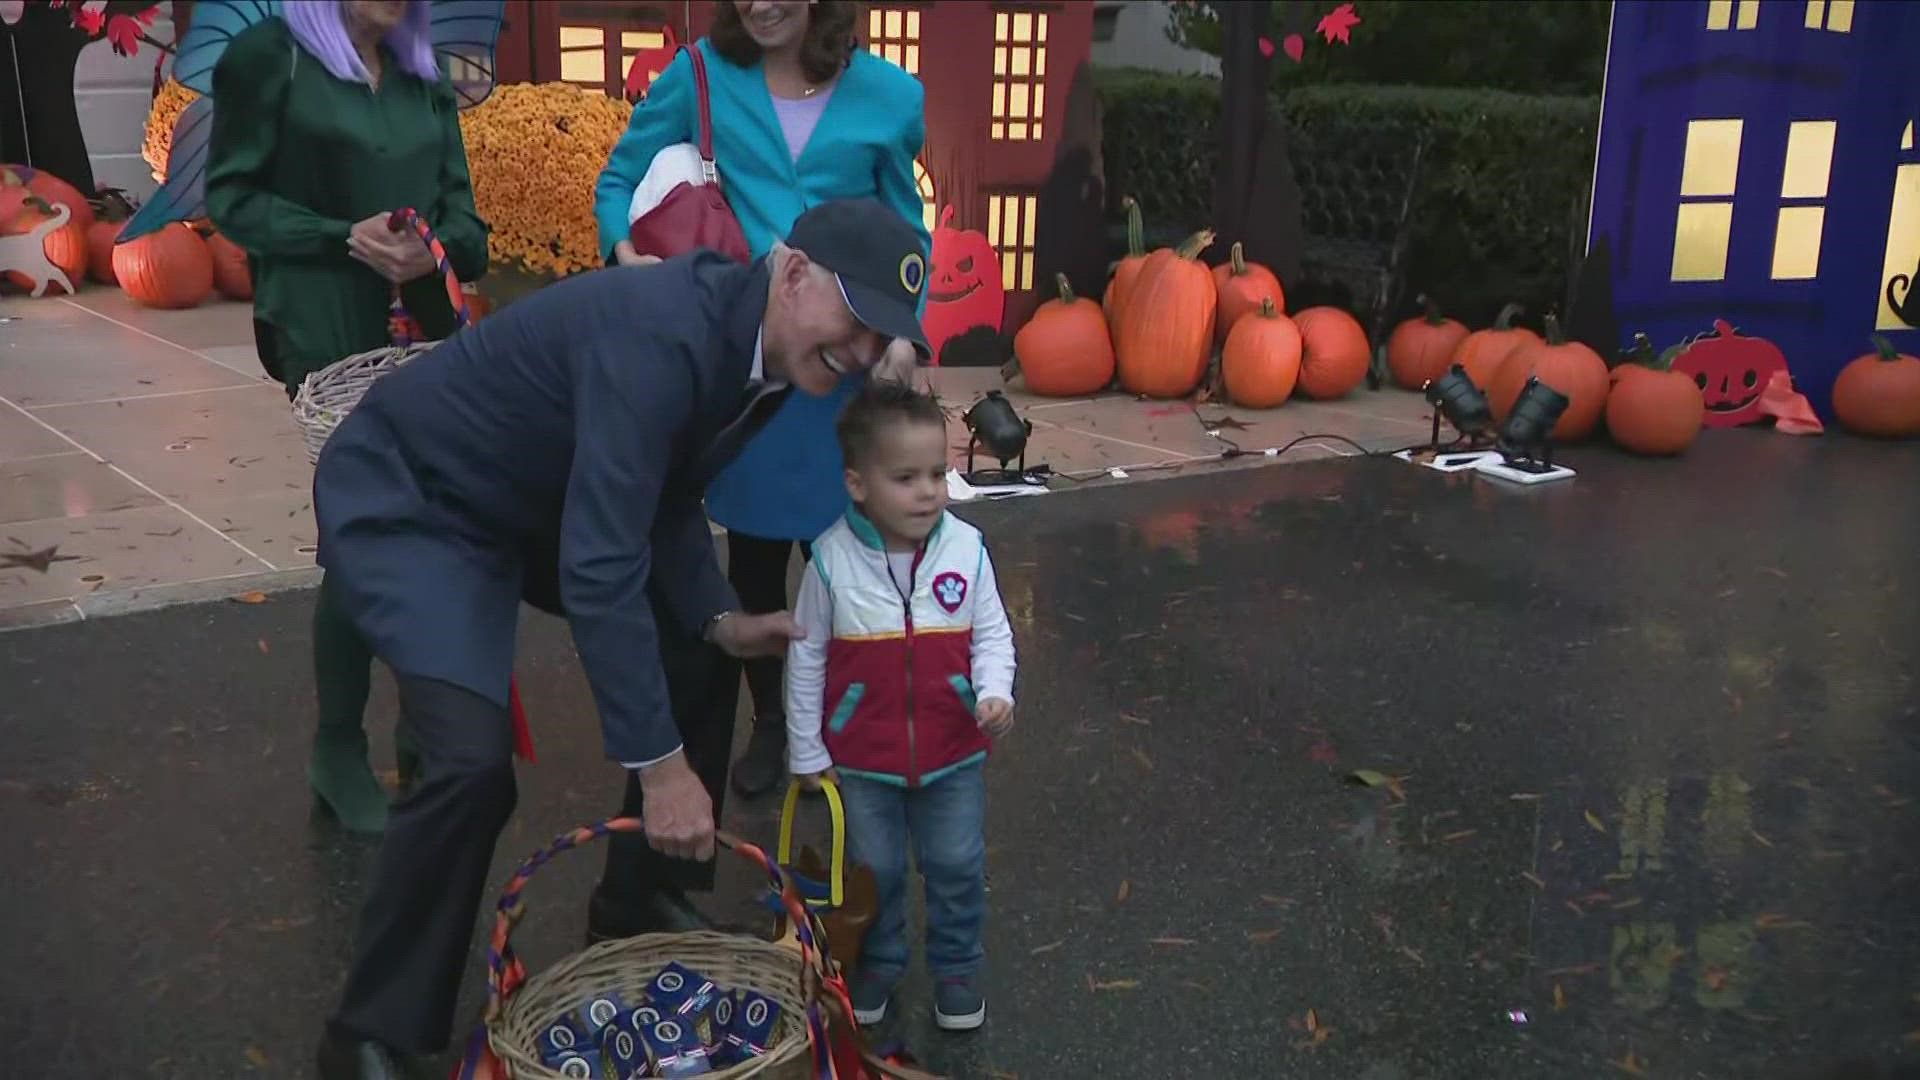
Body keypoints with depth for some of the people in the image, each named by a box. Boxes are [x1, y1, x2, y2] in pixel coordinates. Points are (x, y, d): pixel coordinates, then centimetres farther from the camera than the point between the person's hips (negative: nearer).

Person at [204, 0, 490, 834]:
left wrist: (444, 247, -9)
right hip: (330, 330, -5)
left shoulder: (423, 75, 15)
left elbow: (457, 200, 13)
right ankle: (338, 749, 11)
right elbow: (232, 197, -4)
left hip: (426, 321, 6)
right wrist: (344, 239, -18)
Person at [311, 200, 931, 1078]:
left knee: (696, 656, 9)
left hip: (537, 504, 9)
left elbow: (661, 503, 8)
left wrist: (720, 620, -8)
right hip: (403, 498, -9)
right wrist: (660, 765, -35)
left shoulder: (768, 350, -5)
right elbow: (599, 568, -38)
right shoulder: (661, 335, -34)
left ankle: (654, 903, 27)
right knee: (474, 758, -24)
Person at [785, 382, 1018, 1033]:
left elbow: (991, 635, 0)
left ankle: (956, 966, 37)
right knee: (873, 869, 16)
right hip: (862, 758, -1)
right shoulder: (832, 559, -16)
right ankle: (876, 963, 40)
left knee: (957, 865, 14)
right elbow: (807, 656, -5)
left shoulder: (966, 547, -14)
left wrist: (995, 693, -19)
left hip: (954, 753, 1)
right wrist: (806, 750, 0)